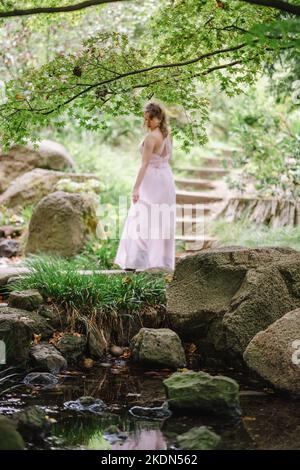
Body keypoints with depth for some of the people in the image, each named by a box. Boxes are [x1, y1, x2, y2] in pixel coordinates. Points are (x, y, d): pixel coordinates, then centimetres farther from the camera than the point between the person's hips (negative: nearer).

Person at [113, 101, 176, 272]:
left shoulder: (151, 137, -16)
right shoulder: (168, 135, 8)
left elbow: (145, 164, -20)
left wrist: (136, 188, -21)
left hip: (152, 179, -8)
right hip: (167, 177, 8)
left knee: (143, 220, -5)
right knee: (163, 220, 12)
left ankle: (137, 261, -7)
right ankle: (163, 260, 15)